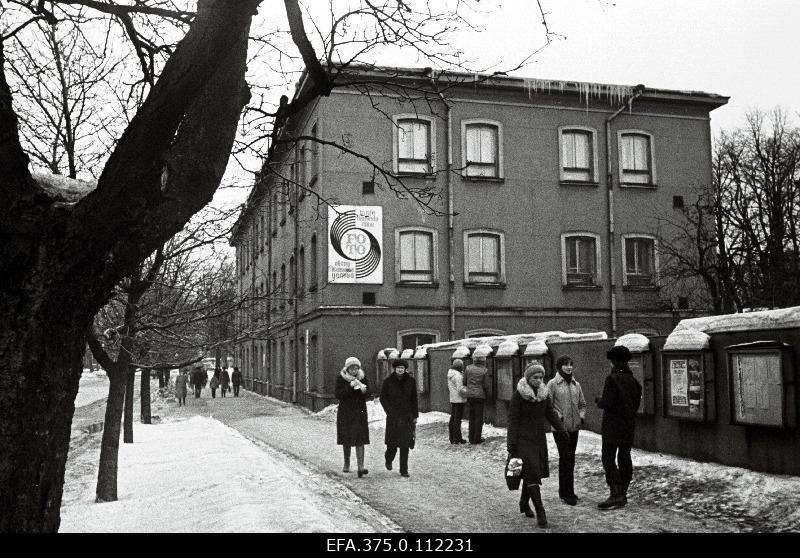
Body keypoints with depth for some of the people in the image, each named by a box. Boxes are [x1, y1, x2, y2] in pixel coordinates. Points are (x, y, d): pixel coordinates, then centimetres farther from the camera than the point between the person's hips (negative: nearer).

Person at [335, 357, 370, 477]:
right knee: (346, 439, 9)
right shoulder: (341, 378, -6)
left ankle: (361, 466, -13)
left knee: (360, 439, -9)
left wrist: (364, 390, -18)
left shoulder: (362, 377, 0)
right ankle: (346, 463, 30)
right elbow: (338, 395, -13)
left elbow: (367, 394, 6)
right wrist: (350, 386, -25)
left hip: (360, 411, 0)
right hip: (345, 412, 0)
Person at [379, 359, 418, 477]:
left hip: (407, 416, 1)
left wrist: (415, 416, 8)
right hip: (393, 416, -1)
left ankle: (404, 470, 7)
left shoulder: (410, 381, 3)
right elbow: (383, 398, 2)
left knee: (405, 444, -1)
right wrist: (390, 411, -10)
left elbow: (414, 400, 9)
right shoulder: (388, 381, -2)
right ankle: (388, 459, 32)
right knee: (392, 442, 0)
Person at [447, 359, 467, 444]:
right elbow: (460, 389, -21)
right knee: (457, 419, -5)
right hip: (459, 400, -9)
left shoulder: (450, 374, 11)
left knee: (453, 418, 12)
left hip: (452, 399, 9)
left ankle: (452, 438, 18)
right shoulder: (457, 375, -17)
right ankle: (457, 438, -1)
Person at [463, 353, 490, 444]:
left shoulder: (468, 368, -2)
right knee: (479, 417, 4)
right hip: (480, 395, -3)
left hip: (470, 395, 3)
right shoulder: (484, 371, -9)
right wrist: (486, 392, 13)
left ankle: (471, 438, 14)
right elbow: (486, 385, -8)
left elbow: (464, 382, 2)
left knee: (472, 417, 13)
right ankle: (477, 438, 4)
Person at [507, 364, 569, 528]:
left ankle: (524, 503, 32)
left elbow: (551, 413, 10)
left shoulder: (543, 393, 6)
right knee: (532, 473, -11)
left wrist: (561, 429, -4)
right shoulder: (518, 395, -10)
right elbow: (513, 419, -10)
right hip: (523, 439, -5)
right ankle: (540, 512, -9)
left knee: (531, 473, 11)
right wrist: (511, 443, -13)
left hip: (539, 439, 5)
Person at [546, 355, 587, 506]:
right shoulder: (553, 384, -5)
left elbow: (582, 404, 20)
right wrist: (559, 417, -15)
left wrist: (581, 416, 4)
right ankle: (567, 493, -2)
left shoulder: (576, 384, 12)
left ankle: (565, 491, 22)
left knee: (570, 459, 11)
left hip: (574, 427, 6)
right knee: (565, 458, -9)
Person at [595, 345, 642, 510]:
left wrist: (598, 401, 1)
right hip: (629, 425, 7)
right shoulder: (634, 381, 9)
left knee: (608, 458, -6)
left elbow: (607, 402, -19)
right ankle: (623, 494, 15)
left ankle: (616, 494, -15)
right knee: (625, 458, 11)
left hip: (613, 425, -7)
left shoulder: (612, 379, -13)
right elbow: (636, 405, 12)